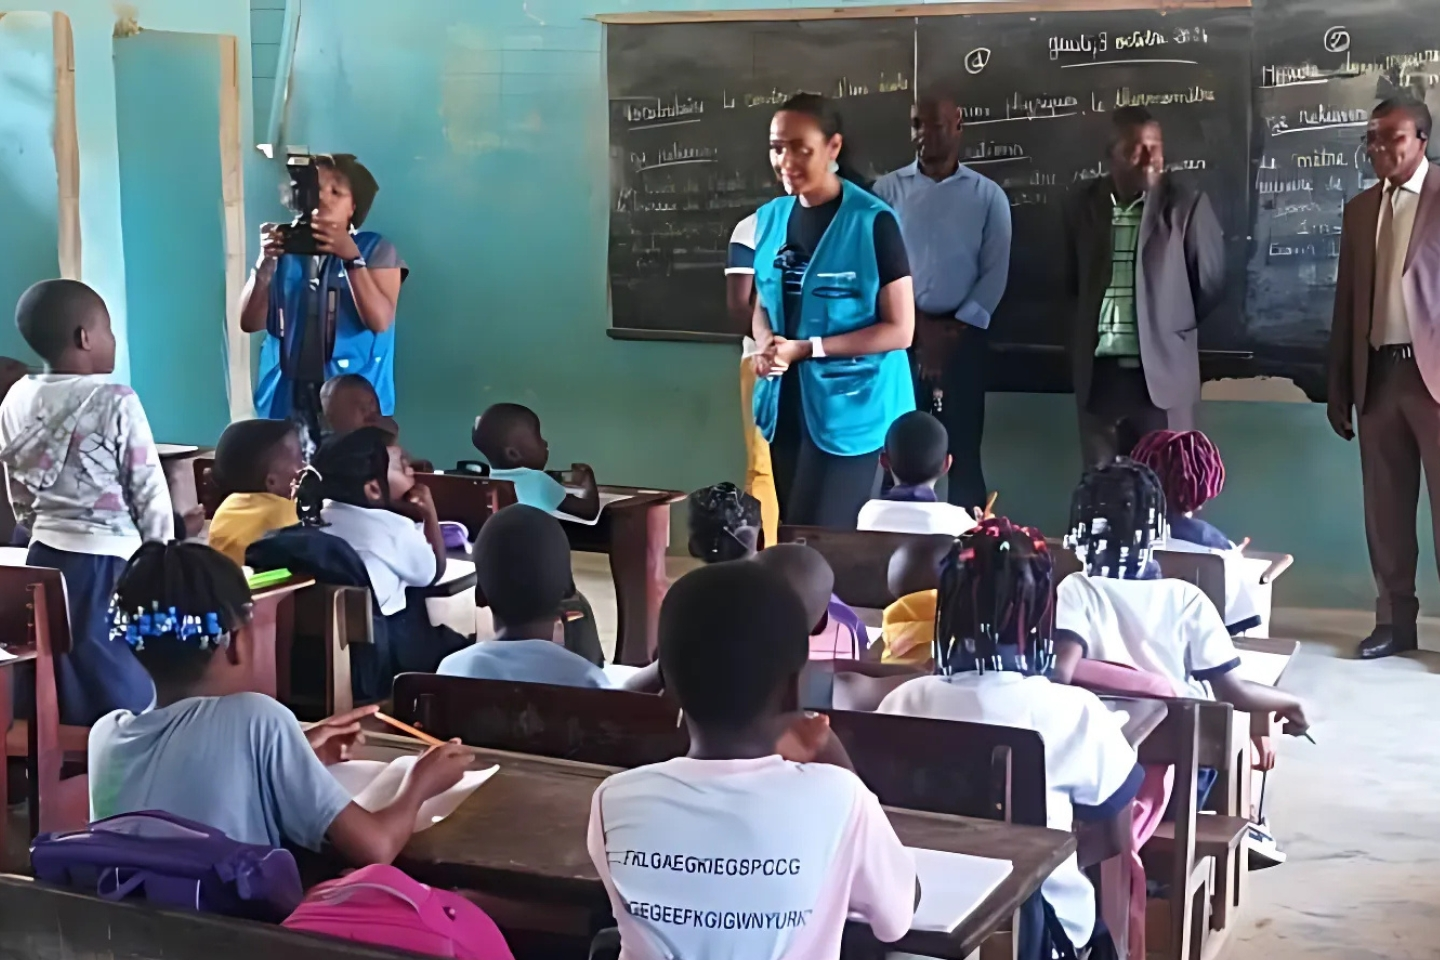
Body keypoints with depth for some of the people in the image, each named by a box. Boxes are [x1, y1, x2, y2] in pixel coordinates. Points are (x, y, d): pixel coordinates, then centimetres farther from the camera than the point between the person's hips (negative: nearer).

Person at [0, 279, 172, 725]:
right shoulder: (115, 402, -13)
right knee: (124, 698, 1)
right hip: (109, 563, -6)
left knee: (56, 701, 12)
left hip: (45, 558, 6)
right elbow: (150, 491, -7)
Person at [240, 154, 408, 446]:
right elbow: (250, 323, 4)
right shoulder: (285, 249, 10)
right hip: (286, 398, 2)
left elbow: (379, 321, -9)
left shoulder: (376, 250, 3)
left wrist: (352, 258, -17)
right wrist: (265, 261, -8)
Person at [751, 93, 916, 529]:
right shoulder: (770, 218, 6)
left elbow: (899, 330, -12)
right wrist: (766, 344, -6)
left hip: (849, 405, -6)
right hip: (786, 403, 6)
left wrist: (806, 349, -18)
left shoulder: (872, 222, -12)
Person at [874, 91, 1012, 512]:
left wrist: (953, 333, -9)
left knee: (962, 451, 1)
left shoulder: (988, 195, 5)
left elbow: (994, 274, 1)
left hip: (962, 335, 0)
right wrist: (920, 327, -9)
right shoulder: (887, 189, 5)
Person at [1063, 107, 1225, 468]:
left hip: (1162, 373, -3)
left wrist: (1171, 327, 9)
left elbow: (1210, 284, 4)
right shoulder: (1085, 205, 6)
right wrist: (1092, 325, 11)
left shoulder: (1186, 205, -3)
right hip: (1098, 374, 3)